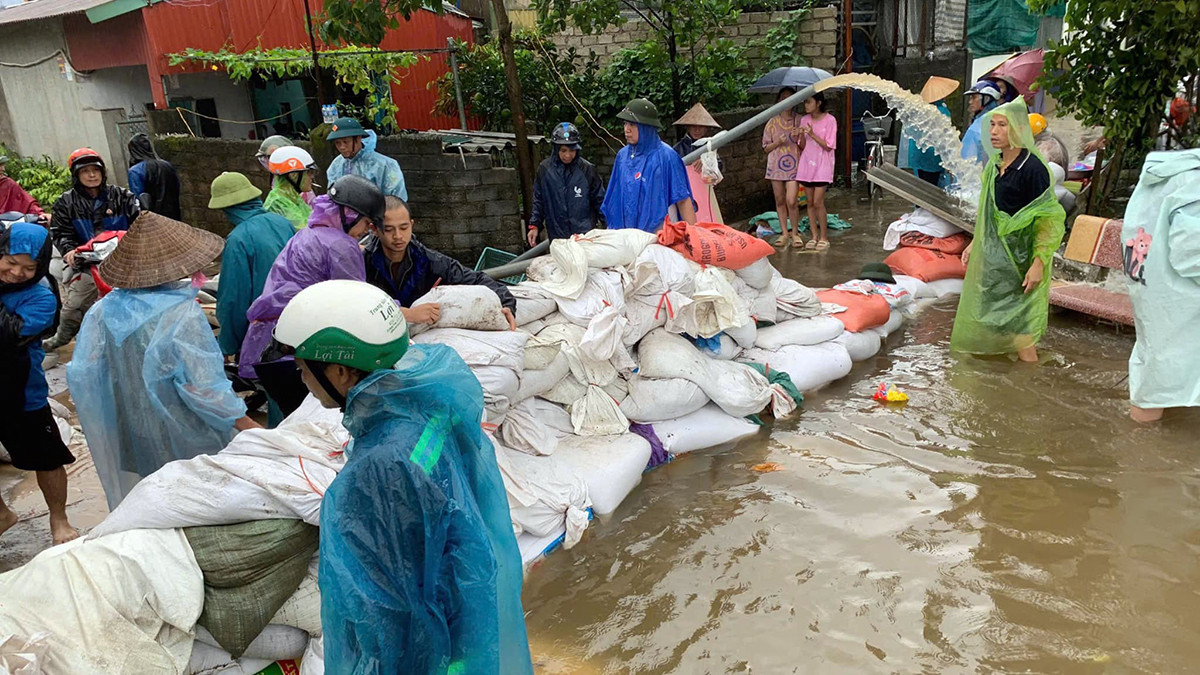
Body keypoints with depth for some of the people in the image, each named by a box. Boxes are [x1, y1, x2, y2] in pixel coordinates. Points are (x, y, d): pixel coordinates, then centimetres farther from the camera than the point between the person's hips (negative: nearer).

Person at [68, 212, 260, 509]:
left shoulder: (104, 310, -7)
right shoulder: (183, 316, -23)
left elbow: (83, 373, -1)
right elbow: (204, 387, -24)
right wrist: (246, 423, -14)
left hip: (128, 436, 5)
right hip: (180, 440, -5)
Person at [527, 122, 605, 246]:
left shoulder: (587, 169, 0)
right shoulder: (545, 169, 3)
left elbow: (599, 200, 6)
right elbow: (538, 200, 11)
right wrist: (534, 225, 6)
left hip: (585, 234, -1)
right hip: (556, 235, 1)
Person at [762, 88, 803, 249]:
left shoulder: (799, 121, 5)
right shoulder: (772, 122, 8)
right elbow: (766, 148, 8)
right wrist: (778, 142, -10)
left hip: (793, 166, -2)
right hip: (776, 166, 2)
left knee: (791, 201, -12)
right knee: (780, 201, 6)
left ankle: (795, 232, 4)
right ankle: (784, 233, 16)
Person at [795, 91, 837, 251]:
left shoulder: (829, 120, -6)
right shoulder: (804, 120, 8)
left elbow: (829, 146, -10)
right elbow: (802, 147, 9)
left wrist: (812, 134, -18)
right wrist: (801, 135, -11)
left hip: (822, 165, -5)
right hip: (807, 164, 5)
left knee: (818, 202, -9)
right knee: (810, 203, 6)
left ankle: (824, 238, 2)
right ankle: (814, 236, 14)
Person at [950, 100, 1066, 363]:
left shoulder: (1033, 168, -17)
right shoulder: (994, 164, 8)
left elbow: (1047, 220, -18)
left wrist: (1038, 264, -21)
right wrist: (975, 243, 21)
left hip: (1019, 261, -8)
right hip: (992, 256, 8)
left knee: (1019, 331, -3)